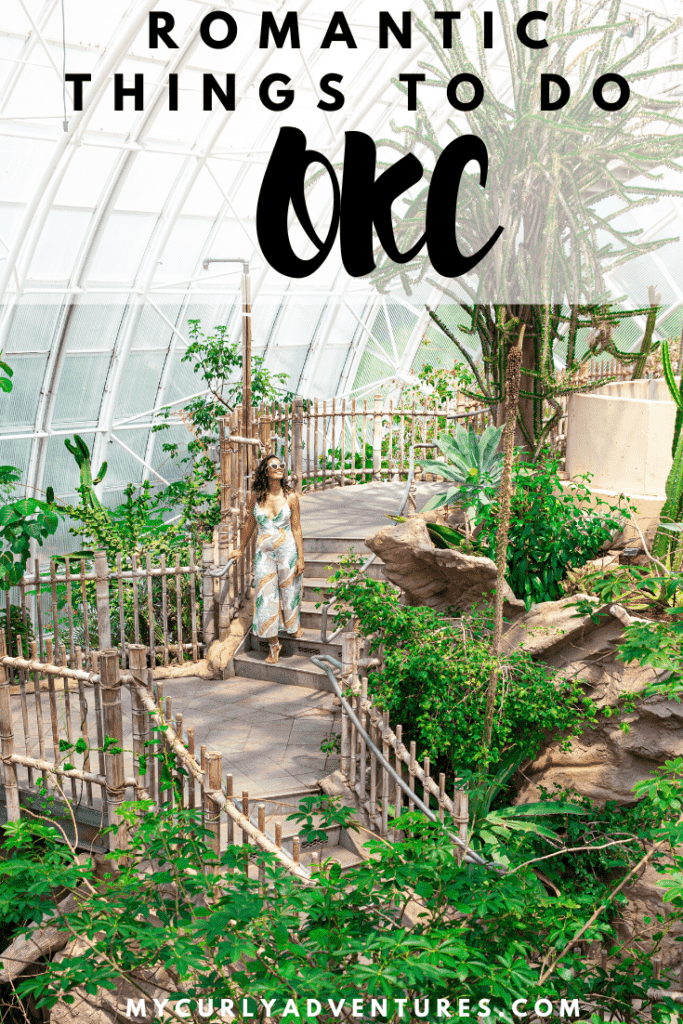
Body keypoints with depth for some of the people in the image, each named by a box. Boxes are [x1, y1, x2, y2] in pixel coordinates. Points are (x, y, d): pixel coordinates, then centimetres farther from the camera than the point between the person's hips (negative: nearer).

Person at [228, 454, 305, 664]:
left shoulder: (291, 497, -5)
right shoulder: (256, 496, -1)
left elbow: (296, 528, -2)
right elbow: (250, 523, 13)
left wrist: (300, 558, -4)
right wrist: (241, 549, 21)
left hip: (287, 551, -1)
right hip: (264, 552, 2)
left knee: (289, 592, 11)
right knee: (266, 596, 1)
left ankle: (295, 624, 44)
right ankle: (274, 645, 14)